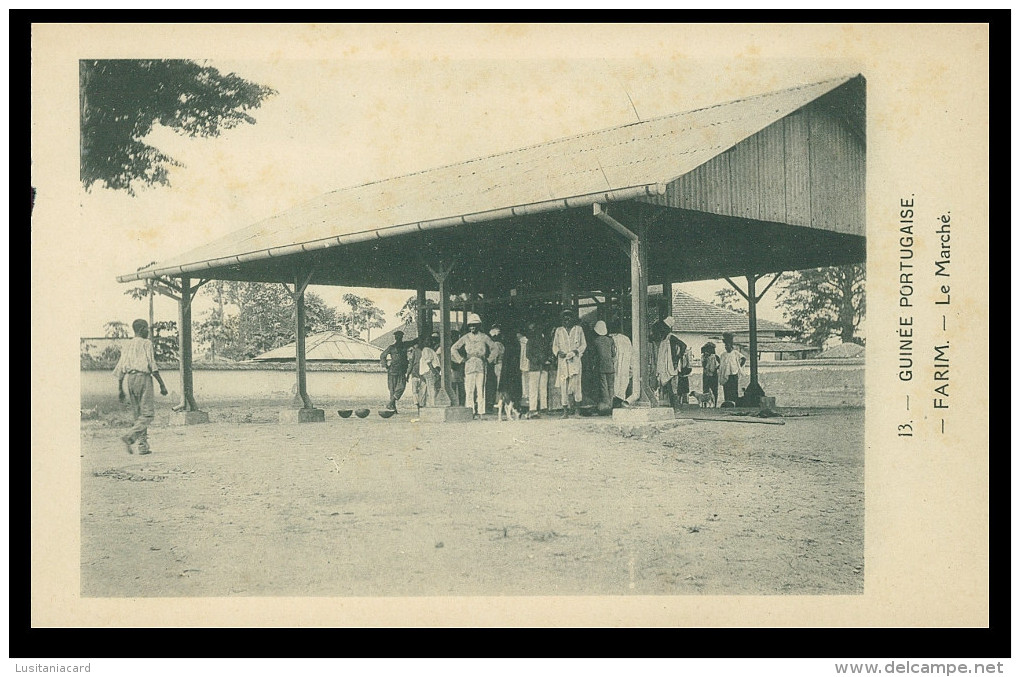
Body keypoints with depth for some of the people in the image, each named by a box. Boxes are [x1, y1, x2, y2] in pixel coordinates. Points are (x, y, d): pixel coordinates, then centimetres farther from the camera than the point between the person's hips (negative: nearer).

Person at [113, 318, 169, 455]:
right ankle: (129, 437, -22)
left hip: (130, 378, 7)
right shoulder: (146, 343, -3)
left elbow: (120, 369, 13)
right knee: (148, 413, -5)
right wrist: (162, 385, -7)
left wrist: (120, 390, 18)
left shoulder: (127, 345, 15)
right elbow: (153, 366, -11)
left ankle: (143, 446, 6)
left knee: (139, 414, 10)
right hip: (143, 377, -7)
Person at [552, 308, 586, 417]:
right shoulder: (559, 330, 15)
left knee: (576, 385, -10)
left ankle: (576, 410, -4)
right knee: (563, 386, -5)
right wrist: (559, 352, -6)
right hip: (562, 362, 1)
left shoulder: (578, 329, 11)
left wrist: (575, 352, -8)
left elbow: (583, 345, 10)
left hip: (575, 360, -1)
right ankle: (565, 411, -1)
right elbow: (555, 346, 15)